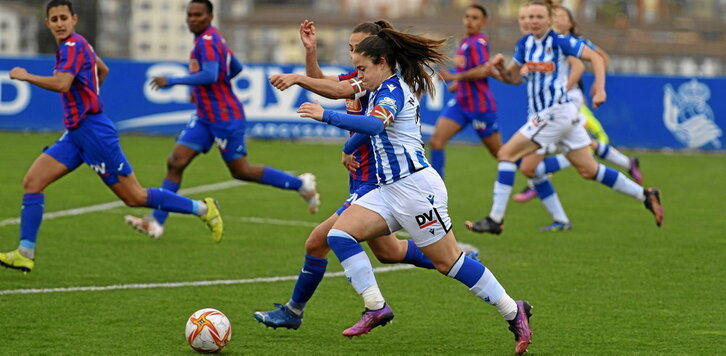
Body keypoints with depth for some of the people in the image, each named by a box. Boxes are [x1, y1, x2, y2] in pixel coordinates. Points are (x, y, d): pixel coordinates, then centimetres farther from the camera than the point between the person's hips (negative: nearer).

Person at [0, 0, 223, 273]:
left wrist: (26, 76, -20)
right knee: (32, 181, -3)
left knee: (135, 197, -2)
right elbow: (103, 70, 32)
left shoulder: (72, 46, -16)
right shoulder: (78, 44, 14)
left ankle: (202, 209, 11)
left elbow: (61, 84, -31)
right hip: (75, 134, 10)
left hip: (93, 132, -10)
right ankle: (25, 254, -6)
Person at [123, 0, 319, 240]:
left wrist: (172, 81, -27)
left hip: (225, 118, -10)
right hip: (205, 118, 10)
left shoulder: (207, 40, -18)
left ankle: (301, 184, 16)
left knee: (241, 171, 1)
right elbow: (236, 68, 22)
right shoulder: (211, 38, 12)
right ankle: (157, 222, -6)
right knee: (175, 163, -3)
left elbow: (210, 75, -31)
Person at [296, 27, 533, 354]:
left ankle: (513, 312, 7)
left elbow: (375, 125, -35)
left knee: (449, 261, -5)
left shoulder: (392, 90, -14)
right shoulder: (390, 88, 16)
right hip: (389, 191, 10)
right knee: (339, 234, -6)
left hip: (415, 187, -10)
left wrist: (327, 116, -38)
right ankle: (376, 307, -10)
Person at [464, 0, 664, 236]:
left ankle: (495, 220, -9)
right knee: (589, 170, 12)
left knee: (506, 154, -11)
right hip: (542, 114, 8)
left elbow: (595, 57, -9)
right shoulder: (525, 44, 9)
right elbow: (514, 78, 15)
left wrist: (600, 89, -20)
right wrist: (500, 68, -6)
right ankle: (645, 196, 20)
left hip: (556, 113, -8)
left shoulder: (559, 42, -12)